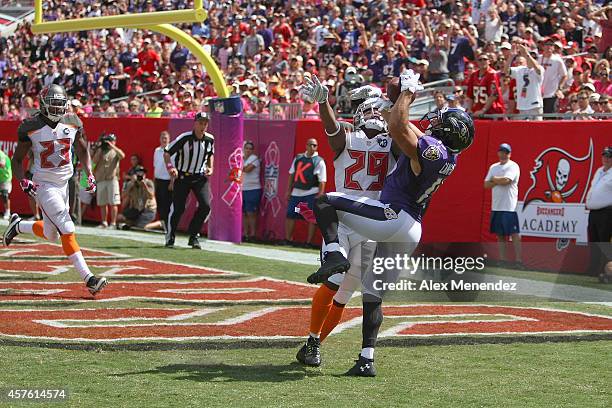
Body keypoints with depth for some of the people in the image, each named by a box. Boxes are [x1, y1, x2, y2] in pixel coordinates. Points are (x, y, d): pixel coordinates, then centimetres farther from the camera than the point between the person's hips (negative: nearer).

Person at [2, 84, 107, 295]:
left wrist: (89, 174, 1)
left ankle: (18, 225, 44)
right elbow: (17, 160, -2)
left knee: (51, 234, 17)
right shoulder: (31, 127, -12)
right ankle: (88, 278, -15)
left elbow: (82, 150, 15)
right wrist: (23, 182, -18)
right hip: (43, 185, -6)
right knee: (67, 230, -16)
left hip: (64, 184, 6)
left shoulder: (72, 123, -1)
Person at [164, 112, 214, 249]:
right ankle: (170, 238, 13)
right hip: (182, 176, -3)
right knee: (178, 208, -5)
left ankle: (193, 237, 3)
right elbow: (167, 152, -11)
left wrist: (210, 168, 4)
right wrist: (170, 167, -24)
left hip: (200, 177, 4)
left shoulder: (210, 139, -3)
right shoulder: (184, 138, -17)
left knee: (205, 206, -12)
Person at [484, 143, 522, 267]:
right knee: (500, 234, 9)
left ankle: (518, 260, -10)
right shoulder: (493, 167, 16)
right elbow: (486, 184, 9)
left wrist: (494, 179, -1)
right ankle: (502, 260, 13)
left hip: (509, 206, -7)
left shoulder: (513, 166, -4)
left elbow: (506, 181, -19)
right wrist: (499, 181, -8)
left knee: (514, 234, -9)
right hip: (496, 206, 7)